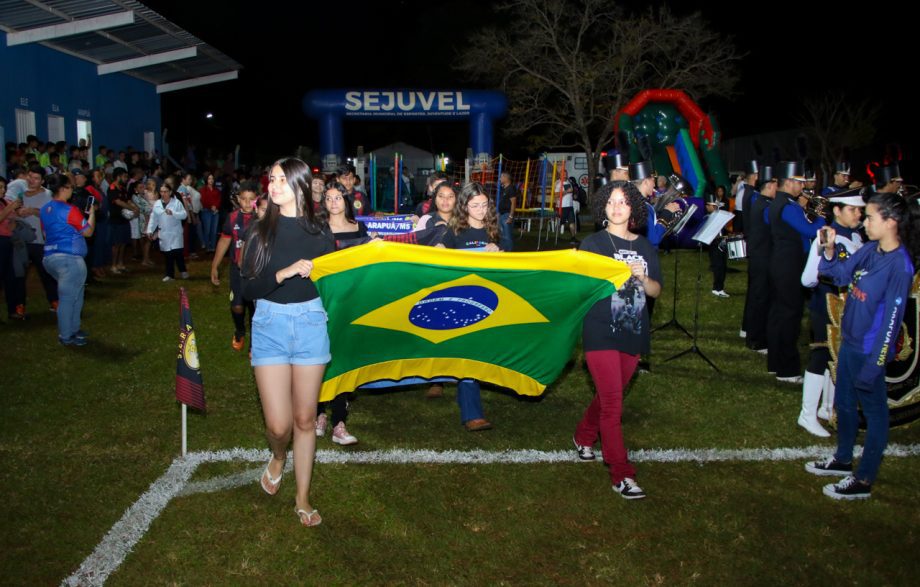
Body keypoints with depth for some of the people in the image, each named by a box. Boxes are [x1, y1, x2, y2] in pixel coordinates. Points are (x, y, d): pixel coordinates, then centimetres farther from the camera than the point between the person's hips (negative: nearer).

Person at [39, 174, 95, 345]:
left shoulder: (45, 209, 11)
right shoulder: (70, 210, -15)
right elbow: (88, 231, -8)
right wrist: (92, 213, 4)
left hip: (51, 257, 9)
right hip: (70, 258, -9)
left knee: (75, 295, 21)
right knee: (68, 297, -1)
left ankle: (73, 329, 28)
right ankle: (66, 337, 6)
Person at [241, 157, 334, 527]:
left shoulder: (319, 234, 2)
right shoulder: (261, 232, 1)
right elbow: (248, 289, -6)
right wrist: (284, 273, -18)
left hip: (310, 323, 1)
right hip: (270, 324, 0)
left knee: (305, 419, 8)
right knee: (278, 424, -5)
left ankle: (303, 500, 24)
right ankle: (278, 458, 33)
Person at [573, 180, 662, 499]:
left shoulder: (645, 247, 10)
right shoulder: (593, 243, -1)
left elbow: (656, 291, 8)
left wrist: (642, 277, -12)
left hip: (633, 334, 5)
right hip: (601, 333, -5)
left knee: (608, 395, 16)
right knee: (612, 404, -9)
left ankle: (584, 436, 42)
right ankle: (622, 474, -4)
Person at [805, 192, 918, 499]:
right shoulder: (869, 250, 0)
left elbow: (891, 319, -21)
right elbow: (840, 273, 11)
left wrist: (874, 364, -20)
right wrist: (830, 249, -7)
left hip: (869, 350, -8)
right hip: (849, 341, 8)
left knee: (874, 411, 7)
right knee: (844, 403, 21)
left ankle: (863, 481, 19)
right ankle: (843, 460, 41)